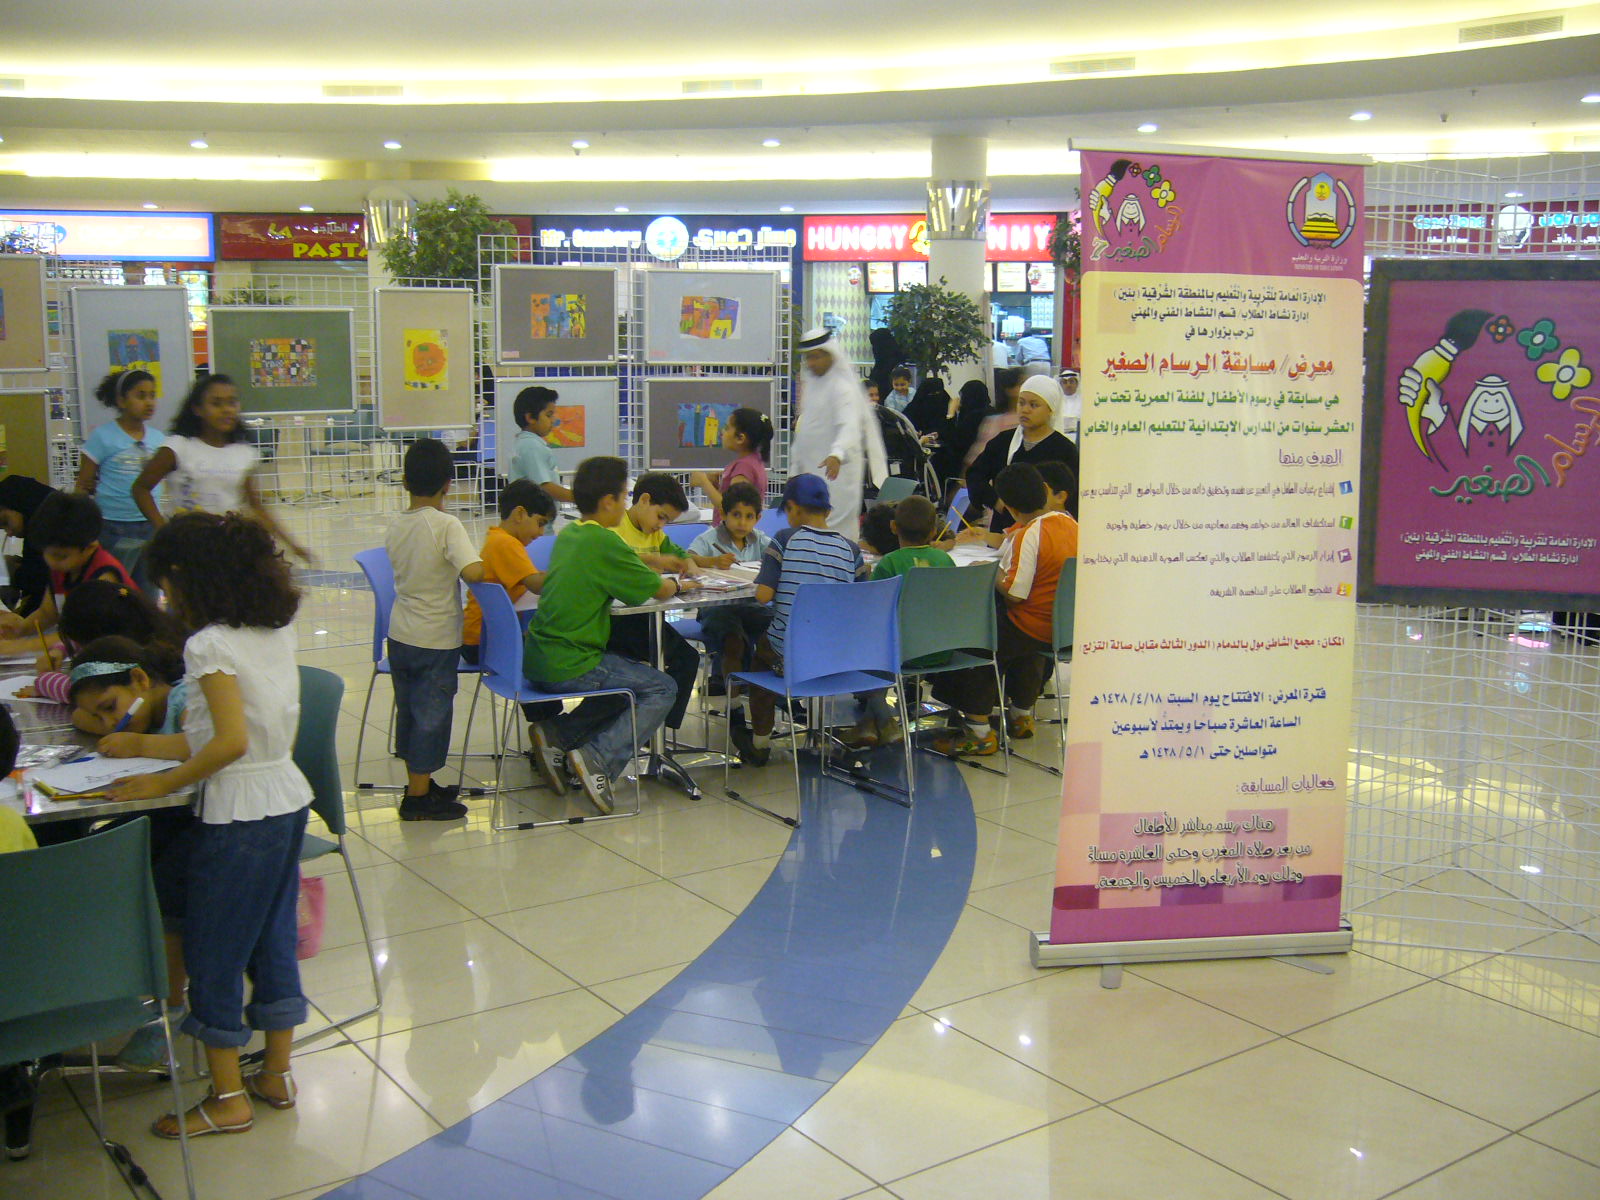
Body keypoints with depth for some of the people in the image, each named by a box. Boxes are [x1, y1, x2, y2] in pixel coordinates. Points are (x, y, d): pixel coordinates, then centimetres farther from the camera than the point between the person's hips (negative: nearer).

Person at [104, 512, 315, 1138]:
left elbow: (231, 742, -25)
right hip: (288, 798, 8)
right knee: (272, 939, 18)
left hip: (237, 814, -8)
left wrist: (163, 784, -14)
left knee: (213, 952, 6)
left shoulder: (209, 645, -18)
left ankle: (228, 1099, 15)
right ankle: (277, 1074, 29)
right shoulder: (278, 630, 4)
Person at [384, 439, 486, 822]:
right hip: (436, 640, -6)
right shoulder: (447, 525, -18)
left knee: (409, 710, 18)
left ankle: (419, 782, 32)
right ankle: (418, 798, 12)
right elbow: (473, 572, -30)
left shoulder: (395, 527, 1)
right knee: (431, 715, 4)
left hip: (400, 636, 7)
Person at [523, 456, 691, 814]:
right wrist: (678, 584, 16)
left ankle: (556, 734, 14)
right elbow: (659, 590, -7)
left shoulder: (568, 534, 10)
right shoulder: (605, 542, -14)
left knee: (629, 683, 25)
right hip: (568, 666, -8)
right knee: (662, 690, 3)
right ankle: (599, 758, -10)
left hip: (537, 659, 8)